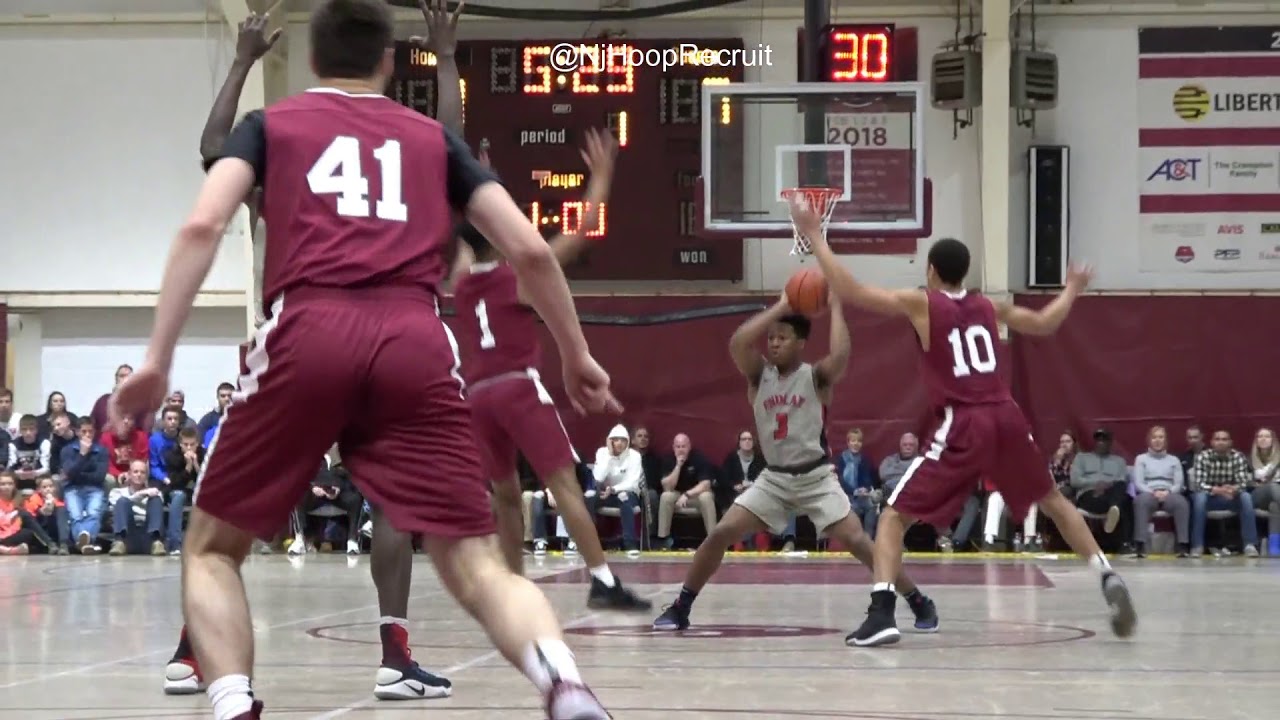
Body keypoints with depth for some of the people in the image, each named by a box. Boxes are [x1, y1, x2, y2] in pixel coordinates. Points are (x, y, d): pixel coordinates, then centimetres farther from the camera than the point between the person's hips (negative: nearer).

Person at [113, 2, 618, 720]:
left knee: (212, 547, 17)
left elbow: (203, 226, 5)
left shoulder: (270, 124, 22)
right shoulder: (433, 137, 27)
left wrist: (158, 358, 0)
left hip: (309, 335, -1)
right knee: (479, 566, 1)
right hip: (416, 344, 1)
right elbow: (529, 249, 19)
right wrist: (577, 356, 31)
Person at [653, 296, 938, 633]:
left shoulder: (817, 376, -8)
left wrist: (835, 307, -19)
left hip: (816, 477, -3)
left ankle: (920, 604, -2)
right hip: (774, 477, 3)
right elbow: (737, 343, -19)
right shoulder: (759, 374, 1)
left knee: (856, 541, -12)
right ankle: (680, 608, 4)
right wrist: (780, 307, -16)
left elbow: (840, 354, -31)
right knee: (720, 534, -7)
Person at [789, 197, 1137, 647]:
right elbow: (1044, 324, 32)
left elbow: (850, 291, -4)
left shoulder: (920, 303, 2)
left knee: (894, 516, 2)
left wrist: (816, 239, 4)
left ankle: (882, 613, -15)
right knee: (1053, 502, 27)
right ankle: (1108, 579, 18)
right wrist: (1072, 290, 51)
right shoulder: (988, 307, 16)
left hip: (963, 426, -5)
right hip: (1006, 417, 5)